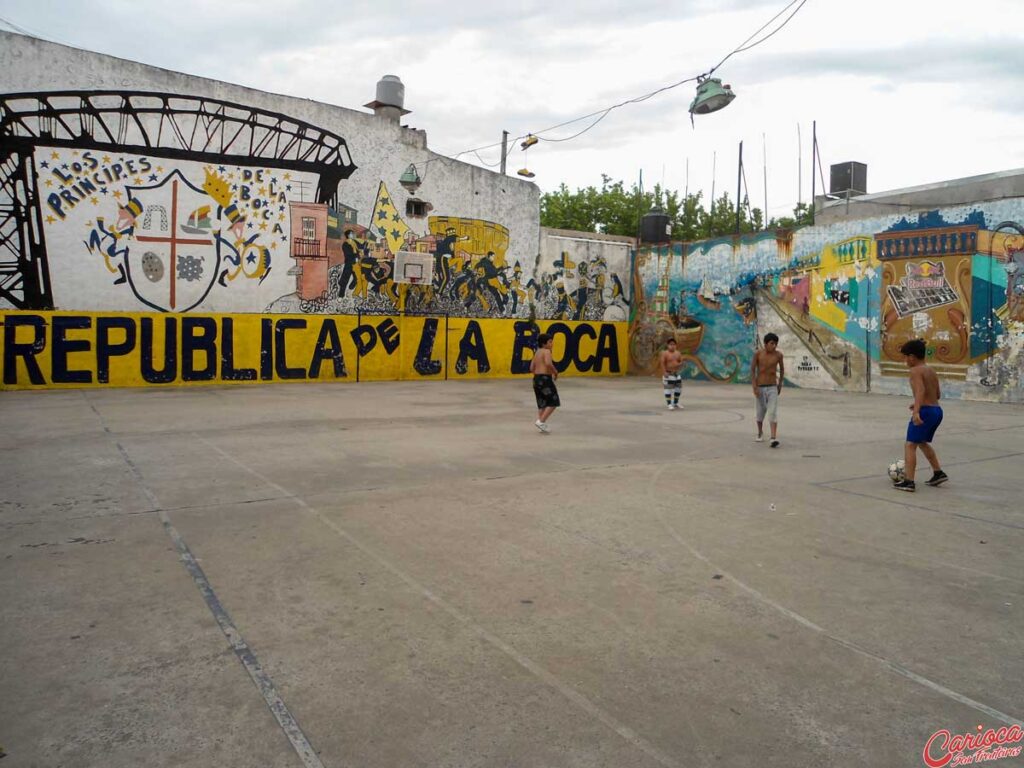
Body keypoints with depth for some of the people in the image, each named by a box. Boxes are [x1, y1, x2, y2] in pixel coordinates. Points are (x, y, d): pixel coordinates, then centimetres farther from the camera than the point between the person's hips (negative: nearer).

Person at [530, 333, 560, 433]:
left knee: (542, 404, 15)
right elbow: (548, 363, -28)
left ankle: (542, 425, 16)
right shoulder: (547, 351, -9)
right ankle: (541, 421, -6)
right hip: (545, 378, -9)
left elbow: (532, 368, 14)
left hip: (536, 378, 9)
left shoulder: (537, 352, 16)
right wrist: (555, 372, -12)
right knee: (553, 402, 0)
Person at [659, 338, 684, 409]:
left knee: (678, 388, 11)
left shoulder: (678, 353, 6)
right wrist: (664, 372, -26)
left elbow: (681, 362, 9)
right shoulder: (665, 353, -11)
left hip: (677, 374, 6)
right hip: (668, 374, -6)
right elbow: (662, 363, -17)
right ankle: (669, 404, 0)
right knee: (668, 389, -6)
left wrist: (679, 364, -15)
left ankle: (676, 403, 25)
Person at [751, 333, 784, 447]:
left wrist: (780, 384, 18)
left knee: (773, 412, -13)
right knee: (761, 412, 13)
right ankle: (760, 433, 37)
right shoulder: (758, 353, -9)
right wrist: (754, 387, -16)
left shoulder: (778, 354, -5)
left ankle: (774, 439, -21)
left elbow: (782, 368, 13)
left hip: (772, 388, 0)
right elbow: (752, 370, -8)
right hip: (760, 388, 0)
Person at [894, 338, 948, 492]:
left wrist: (916, 411, -36)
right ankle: (938, 473, 34)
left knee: (910, 445, -7)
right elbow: (938, 394, 20)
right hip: (937, 410, 9)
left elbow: (920, 390, -26)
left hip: (925, 411, -9)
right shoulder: (931, 371, 15)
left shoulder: (915, 370, -10)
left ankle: (909, 482, -13)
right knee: (923, 442, 27)